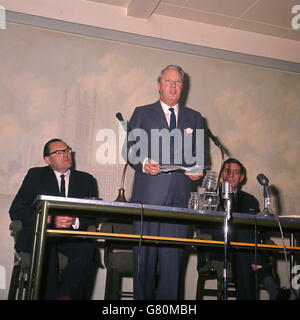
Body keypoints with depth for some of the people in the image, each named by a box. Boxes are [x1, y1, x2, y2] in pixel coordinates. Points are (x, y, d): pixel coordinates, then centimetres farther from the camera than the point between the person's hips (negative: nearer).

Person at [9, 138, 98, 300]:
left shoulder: (86, 180, 18)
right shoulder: (36, 175, 14)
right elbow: (15, 210, 3)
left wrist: (76, 221, -15)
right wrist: (49, 219, -13)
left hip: (72, 236, 1)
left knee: (87, 247, -32)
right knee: (46, 245, -35)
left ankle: (65, 294, -30)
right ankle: (50, 295, -27)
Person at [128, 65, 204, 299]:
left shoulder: (194, 118, 20)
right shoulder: (142, 113, 13)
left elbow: (199, 153, 19)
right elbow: (131, 149, 7)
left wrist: (198, 170, -1)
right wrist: (143, 163, -12)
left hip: (181, 195, 2)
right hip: (149, 194, -2)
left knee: (174, 253, 0)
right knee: (145, 252, -1)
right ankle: (142, 297, 10)